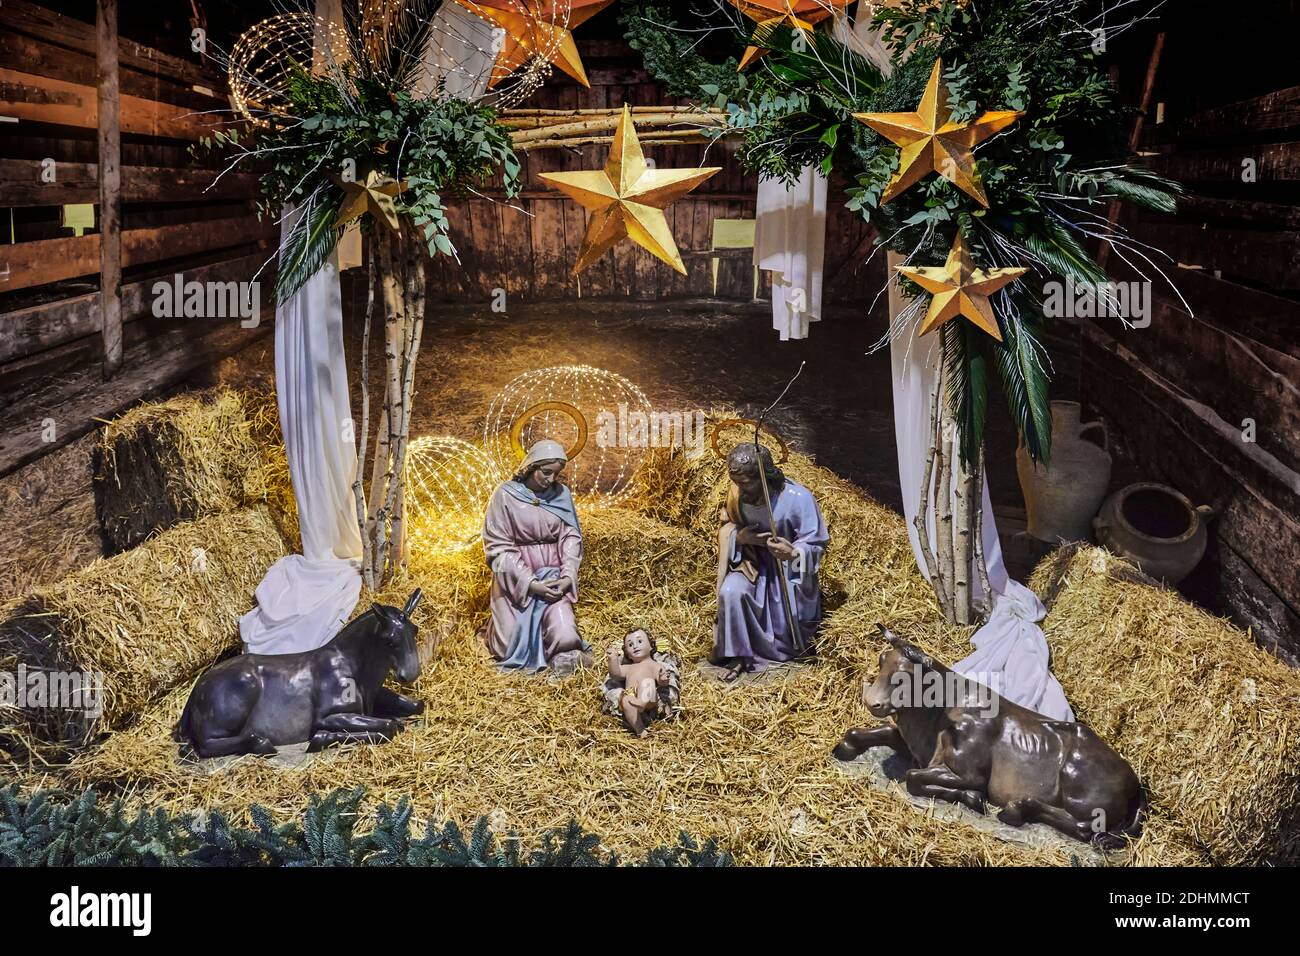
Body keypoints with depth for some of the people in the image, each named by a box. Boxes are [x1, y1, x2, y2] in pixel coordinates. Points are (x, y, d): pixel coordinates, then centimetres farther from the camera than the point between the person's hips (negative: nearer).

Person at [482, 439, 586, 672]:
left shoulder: (561, 494, 1)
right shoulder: (506, 495, -9)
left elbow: (571, 537, 4)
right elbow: (498, 546, -9)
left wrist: (568, 576, -12)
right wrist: (530, 583, -16)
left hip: (553, 576, 2)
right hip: (517, 578, -2)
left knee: (564, 638, -18)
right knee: (515, 649, -3)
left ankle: (566, 652, 18)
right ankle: (496, 627, 30)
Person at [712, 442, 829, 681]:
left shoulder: (798, 498, -26)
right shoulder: (737, 493, -14)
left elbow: (816, 545, -16)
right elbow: (727, 527, 5)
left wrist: (792, 553, -37)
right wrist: (740, 536, -19)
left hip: (791, 570, -2)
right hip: (752, 563, 3)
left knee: (788, 636, -6)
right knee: (730, 592, -29)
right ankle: (738, 656, -17)